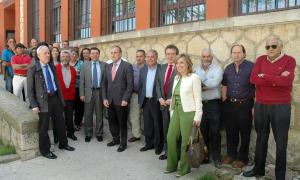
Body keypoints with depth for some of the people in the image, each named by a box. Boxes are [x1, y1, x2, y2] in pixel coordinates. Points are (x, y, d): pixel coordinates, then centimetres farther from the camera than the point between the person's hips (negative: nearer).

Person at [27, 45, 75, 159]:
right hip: (43, 100, -6)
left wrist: (61, 98, 12)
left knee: (60, 123, 16)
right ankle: (45, 150, 23)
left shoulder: (52, 67, 9)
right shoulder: (33, 70, -8)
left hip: (55, 98, 6)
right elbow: (30, 89, -8)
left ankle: (63, 144, 35)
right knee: (44, 127, 6)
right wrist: (34, 105, -13)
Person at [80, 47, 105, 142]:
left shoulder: (104, 65, 2)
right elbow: (81, 80, 2)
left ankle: (99, 133, 22)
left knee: (99, 114, 8)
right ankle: (88, 134, 22)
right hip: (88, 92, 1)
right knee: (88, 115, 8)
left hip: (100, 92, 0)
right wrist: (82, 94, -3)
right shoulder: (85, 64, 4)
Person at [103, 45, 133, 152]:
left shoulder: (127, 66, -7)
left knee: (122, 123, 7)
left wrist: (125, 99, -15)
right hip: (110, 100, 5)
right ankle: (115, 139, 33)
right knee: (112, 121, 13)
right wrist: (104, 98, 2)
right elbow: (105, 84, 11)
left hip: (121, 100, -5)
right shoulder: (108, 66, 11)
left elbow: (130, 84, -11)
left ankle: (123, 143, 23)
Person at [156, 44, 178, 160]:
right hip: (164, 104, 6)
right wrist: (160, 98, -1)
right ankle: (167, 151, 28)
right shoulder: (162, 68, 12)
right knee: (165, 130, 14)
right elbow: (158, 85, 13)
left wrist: (172, 100, -15)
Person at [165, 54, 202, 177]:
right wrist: (172, 111, 13)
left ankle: (184, 168, 20)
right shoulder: (176, 78, 13)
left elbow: (198, 98, -10)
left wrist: (197, 116, -13)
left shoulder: (194, 77, -8)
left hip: (188, 112, -7)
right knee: (170, 138, 8)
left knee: (185, 141, 2)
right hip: (176, 112, 7)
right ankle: (172, 165, 26)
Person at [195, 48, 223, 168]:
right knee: (202, 131, 11)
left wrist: (201, 84, -7)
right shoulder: (196, 70, 11)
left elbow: (215, 82, -17)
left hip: (213, 104, -3)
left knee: (215, 132, 1)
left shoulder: (217, 69, 0)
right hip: (200, 104, 3)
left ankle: (216, 157, 15)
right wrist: (207, 86, -12)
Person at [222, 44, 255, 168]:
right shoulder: (228, 69, 9)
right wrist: (224, 101, 10)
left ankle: (242, 158, 22)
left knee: (244, 132, 7)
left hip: (245, 104, -4)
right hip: (229, 104, 4)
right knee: (230, 131, 13)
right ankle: (231, 154, 30)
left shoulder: (251, 67, -8)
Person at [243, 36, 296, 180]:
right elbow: (253, 79, -9)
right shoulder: (260, 60, 6)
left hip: (281, 107, -3)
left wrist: (264, 76, -12)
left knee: (281, 141, 6)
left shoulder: (289, 60, -3)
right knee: (261, 138, 15)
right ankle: (258, 168, 30)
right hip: (260, 106, 3)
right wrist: (277, 80, -15)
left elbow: (287, 80, -21)